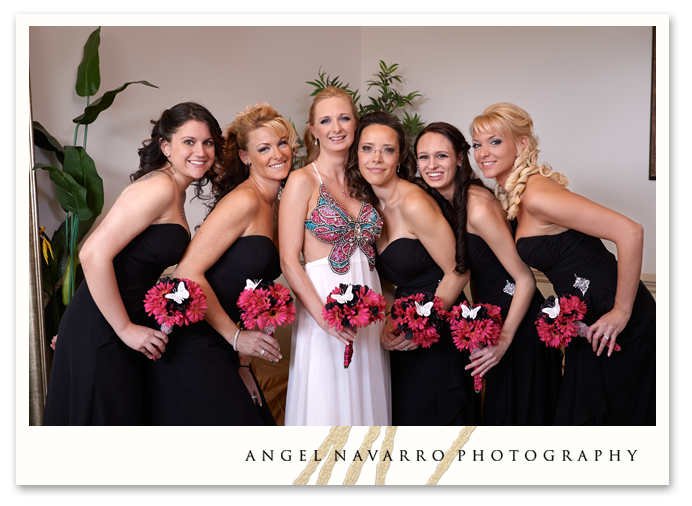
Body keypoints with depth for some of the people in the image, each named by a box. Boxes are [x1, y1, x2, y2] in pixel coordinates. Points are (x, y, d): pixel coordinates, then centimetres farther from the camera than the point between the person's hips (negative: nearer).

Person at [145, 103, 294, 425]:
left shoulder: (275, 208, 12)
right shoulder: (243, 201, -14)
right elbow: (188, 272, -22)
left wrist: (242, 362, 8)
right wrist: (235, 337, -15)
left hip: (222, 350, 9)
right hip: (193, 347, -8)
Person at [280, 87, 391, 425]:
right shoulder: (303, 180, -5)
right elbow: (289, 261, -9)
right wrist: (324, 316, -19)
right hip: (323, 302, -5)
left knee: (366, 403, 11)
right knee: (326, 407, 1)